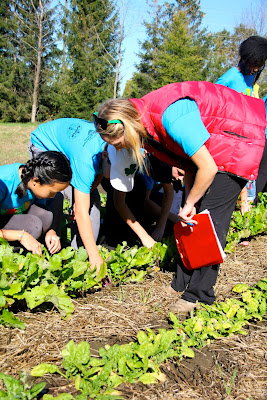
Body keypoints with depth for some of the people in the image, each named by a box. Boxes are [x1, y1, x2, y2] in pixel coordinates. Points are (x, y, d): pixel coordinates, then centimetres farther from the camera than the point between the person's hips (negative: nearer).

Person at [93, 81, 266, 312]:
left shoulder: (172, 116, -35)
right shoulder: (147, 122, -7)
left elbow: (208, 168, -30)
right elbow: (189, 163, 1)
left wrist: (189, 204, -16)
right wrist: (188, 206, -3)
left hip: (240, 143, -8)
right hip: (206, 150, 9)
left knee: (211, 216, -11)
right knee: (195, 215, 5)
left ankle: (199, 295, -2)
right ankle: (182, 283, 14)